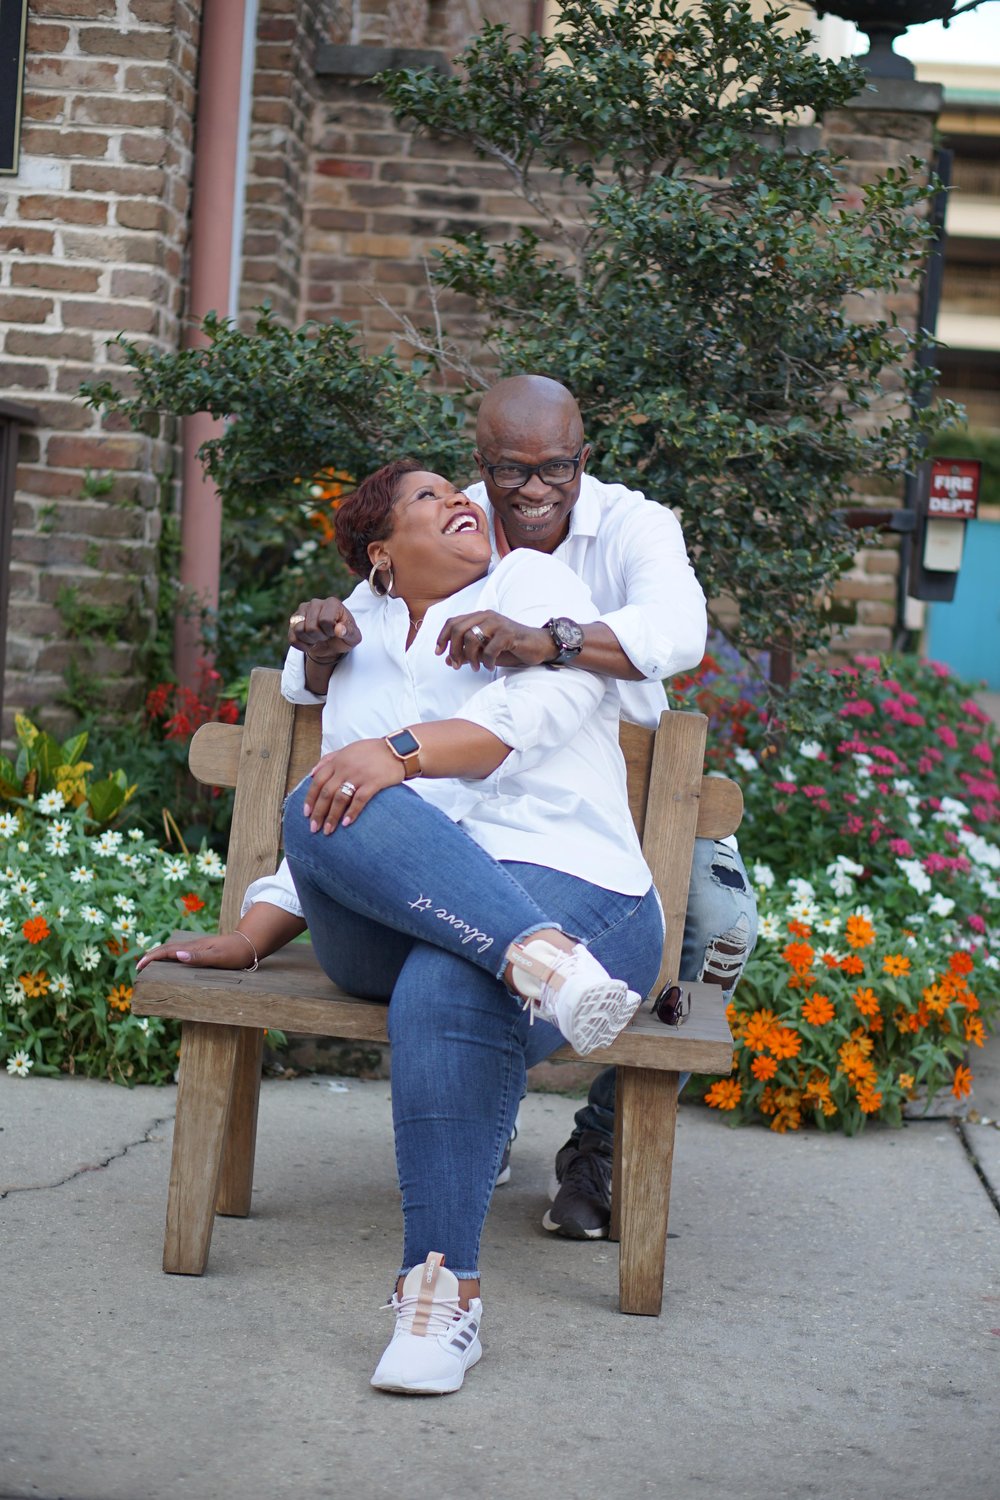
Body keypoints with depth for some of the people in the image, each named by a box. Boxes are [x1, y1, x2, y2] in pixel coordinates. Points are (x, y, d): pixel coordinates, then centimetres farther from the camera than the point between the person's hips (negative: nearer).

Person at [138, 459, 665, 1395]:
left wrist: (401, 751, -21)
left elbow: (546, 698, -6)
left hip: (561, 886, -3)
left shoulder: (528, 586, 17)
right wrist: (249, 940, 16)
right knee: (324, 816, -31)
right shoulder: (366, 651, 32)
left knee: (448, 992, -38)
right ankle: (536, 958, -49)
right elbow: (324, 826, 31)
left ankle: (442, 1290, -37)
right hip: (387, 924, 4)